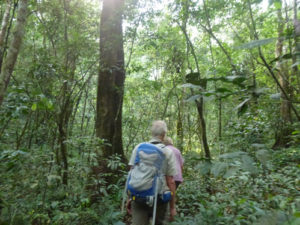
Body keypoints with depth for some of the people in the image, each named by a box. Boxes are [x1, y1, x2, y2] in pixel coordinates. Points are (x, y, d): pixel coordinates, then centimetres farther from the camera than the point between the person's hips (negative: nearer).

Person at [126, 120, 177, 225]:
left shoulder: (138, 148, 0)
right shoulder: (168, 152, -5)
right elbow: (170, 181, -6)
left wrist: (129, 197, 8)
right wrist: (172, 206, 3)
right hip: (159, 198, -1)